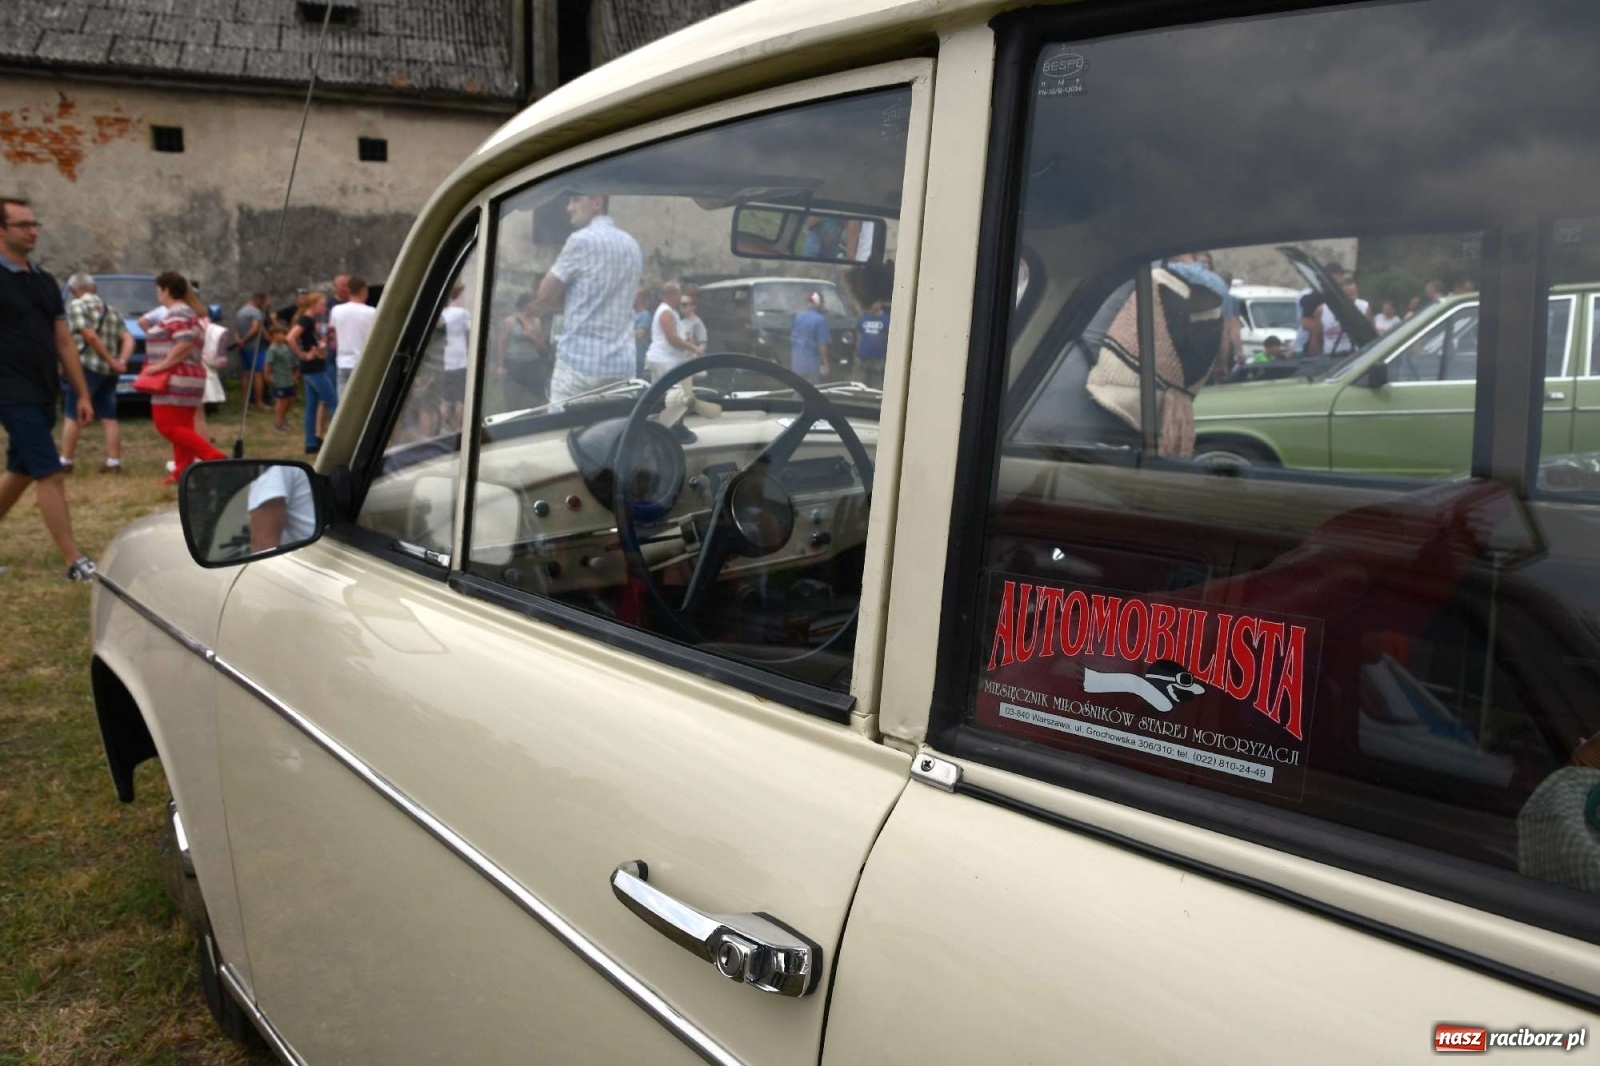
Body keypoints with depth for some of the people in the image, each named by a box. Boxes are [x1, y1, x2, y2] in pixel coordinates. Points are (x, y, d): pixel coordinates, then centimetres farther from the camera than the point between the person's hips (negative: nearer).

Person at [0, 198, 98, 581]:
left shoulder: (46, 283, 13)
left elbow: (64, 342, 14)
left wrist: (82, 394, 11)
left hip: (43, 395, 7)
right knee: (50, 475, -11)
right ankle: (75, 562, -9)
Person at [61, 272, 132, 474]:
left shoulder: (76, 306, -3)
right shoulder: (111, 311, 17)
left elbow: (89, 336, -14)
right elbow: (128, 339, 8)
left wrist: (111, 360, -11)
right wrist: (121, 361, -3)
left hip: (86, 366, -6)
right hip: (109, 372, 6)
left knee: (72, 416, 0)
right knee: (109, 417, 7)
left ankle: (65, 461, 1)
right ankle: (114, 462, 4)